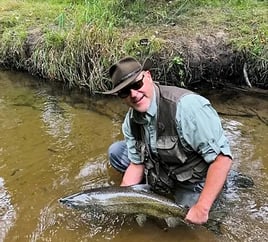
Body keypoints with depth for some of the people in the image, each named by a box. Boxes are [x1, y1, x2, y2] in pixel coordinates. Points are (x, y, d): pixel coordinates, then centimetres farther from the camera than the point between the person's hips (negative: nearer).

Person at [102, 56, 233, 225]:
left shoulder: (187, 105, -34)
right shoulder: (131, 121, -9)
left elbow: (222, 157, -33)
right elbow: (136, 164, 0)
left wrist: (201, 209, -32)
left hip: (194, 183, -6)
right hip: (160, 172, 6)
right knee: (116, 151, 2)